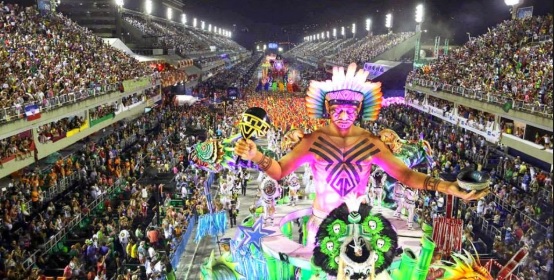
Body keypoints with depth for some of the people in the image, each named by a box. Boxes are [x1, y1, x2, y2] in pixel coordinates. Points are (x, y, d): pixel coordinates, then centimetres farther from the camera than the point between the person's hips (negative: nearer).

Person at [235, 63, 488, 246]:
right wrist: (256, 156, -37)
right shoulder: (313, 141, -15)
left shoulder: (371, 143, -10)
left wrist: (446, 187, -24)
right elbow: (280, 171, -17)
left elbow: (405, 174, -10)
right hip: (322, 223, -1)